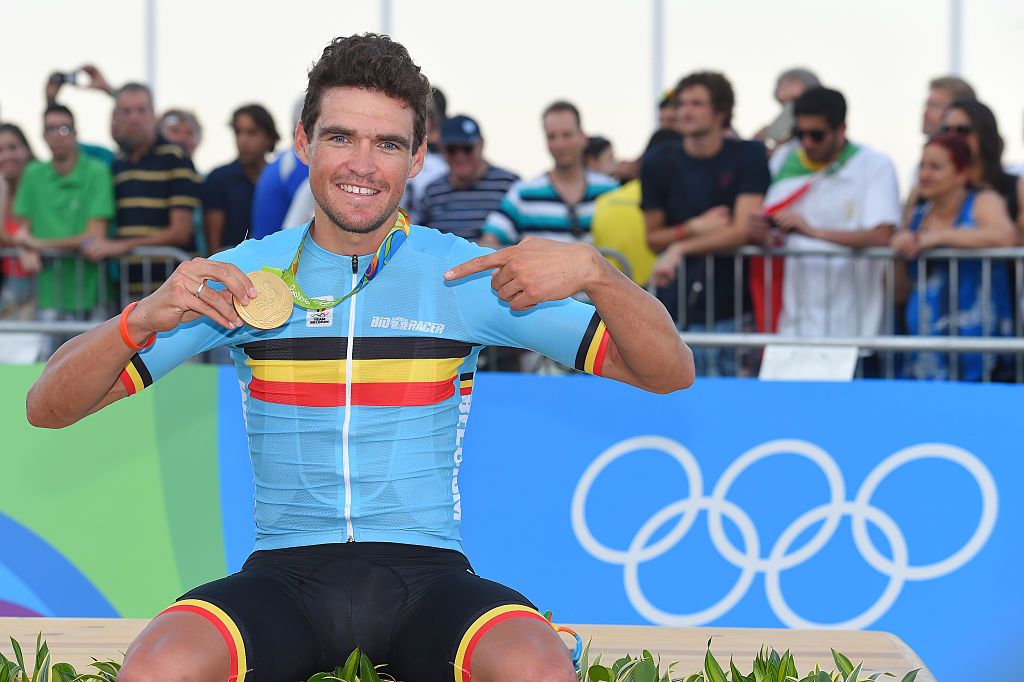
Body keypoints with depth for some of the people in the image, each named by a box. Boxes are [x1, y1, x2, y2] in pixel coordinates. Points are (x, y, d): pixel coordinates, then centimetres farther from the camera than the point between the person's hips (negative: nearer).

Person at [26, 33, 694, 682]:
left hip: (427, 569, 0)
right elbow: (50, 406, 3)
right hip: (284, 574, 0)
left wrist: (594, 272, -16)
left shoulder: (469, 276, 4)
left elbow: (670, 373, 3)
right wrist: (144, 317, -17)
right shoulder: (240, 278, 6)